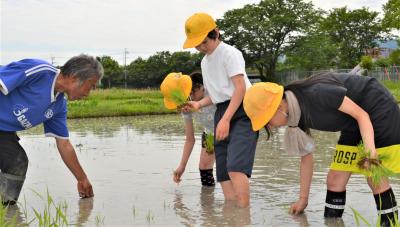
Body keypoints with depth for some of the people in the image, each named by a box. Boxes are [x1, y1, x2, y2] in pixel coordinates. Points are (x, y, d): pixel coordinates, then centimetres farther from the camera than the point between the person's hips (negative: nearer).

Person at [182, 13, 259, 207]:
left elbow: (240, 88, -14)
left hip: (241, 112, -8)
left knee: (235, 167, -24)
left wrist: (225, 120, -21)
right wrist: (199, 104, 3)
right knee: (223, 171, 1)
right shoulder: (204, 61, 20)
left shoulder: (229, 53, -5)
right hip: (222, 113, 9)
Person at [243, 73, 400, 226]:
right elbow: (306, 155, 4)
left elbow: (361, 114, -24)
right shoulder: (297, 116, -8)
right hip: (353, 125, 7)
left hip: (380, 111, -7)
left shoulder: (317, 94, -33)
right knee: (335, 179, 1)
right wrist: (303, 198, 10)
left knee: (375, 177, -12)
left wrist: (370, 150, -39)